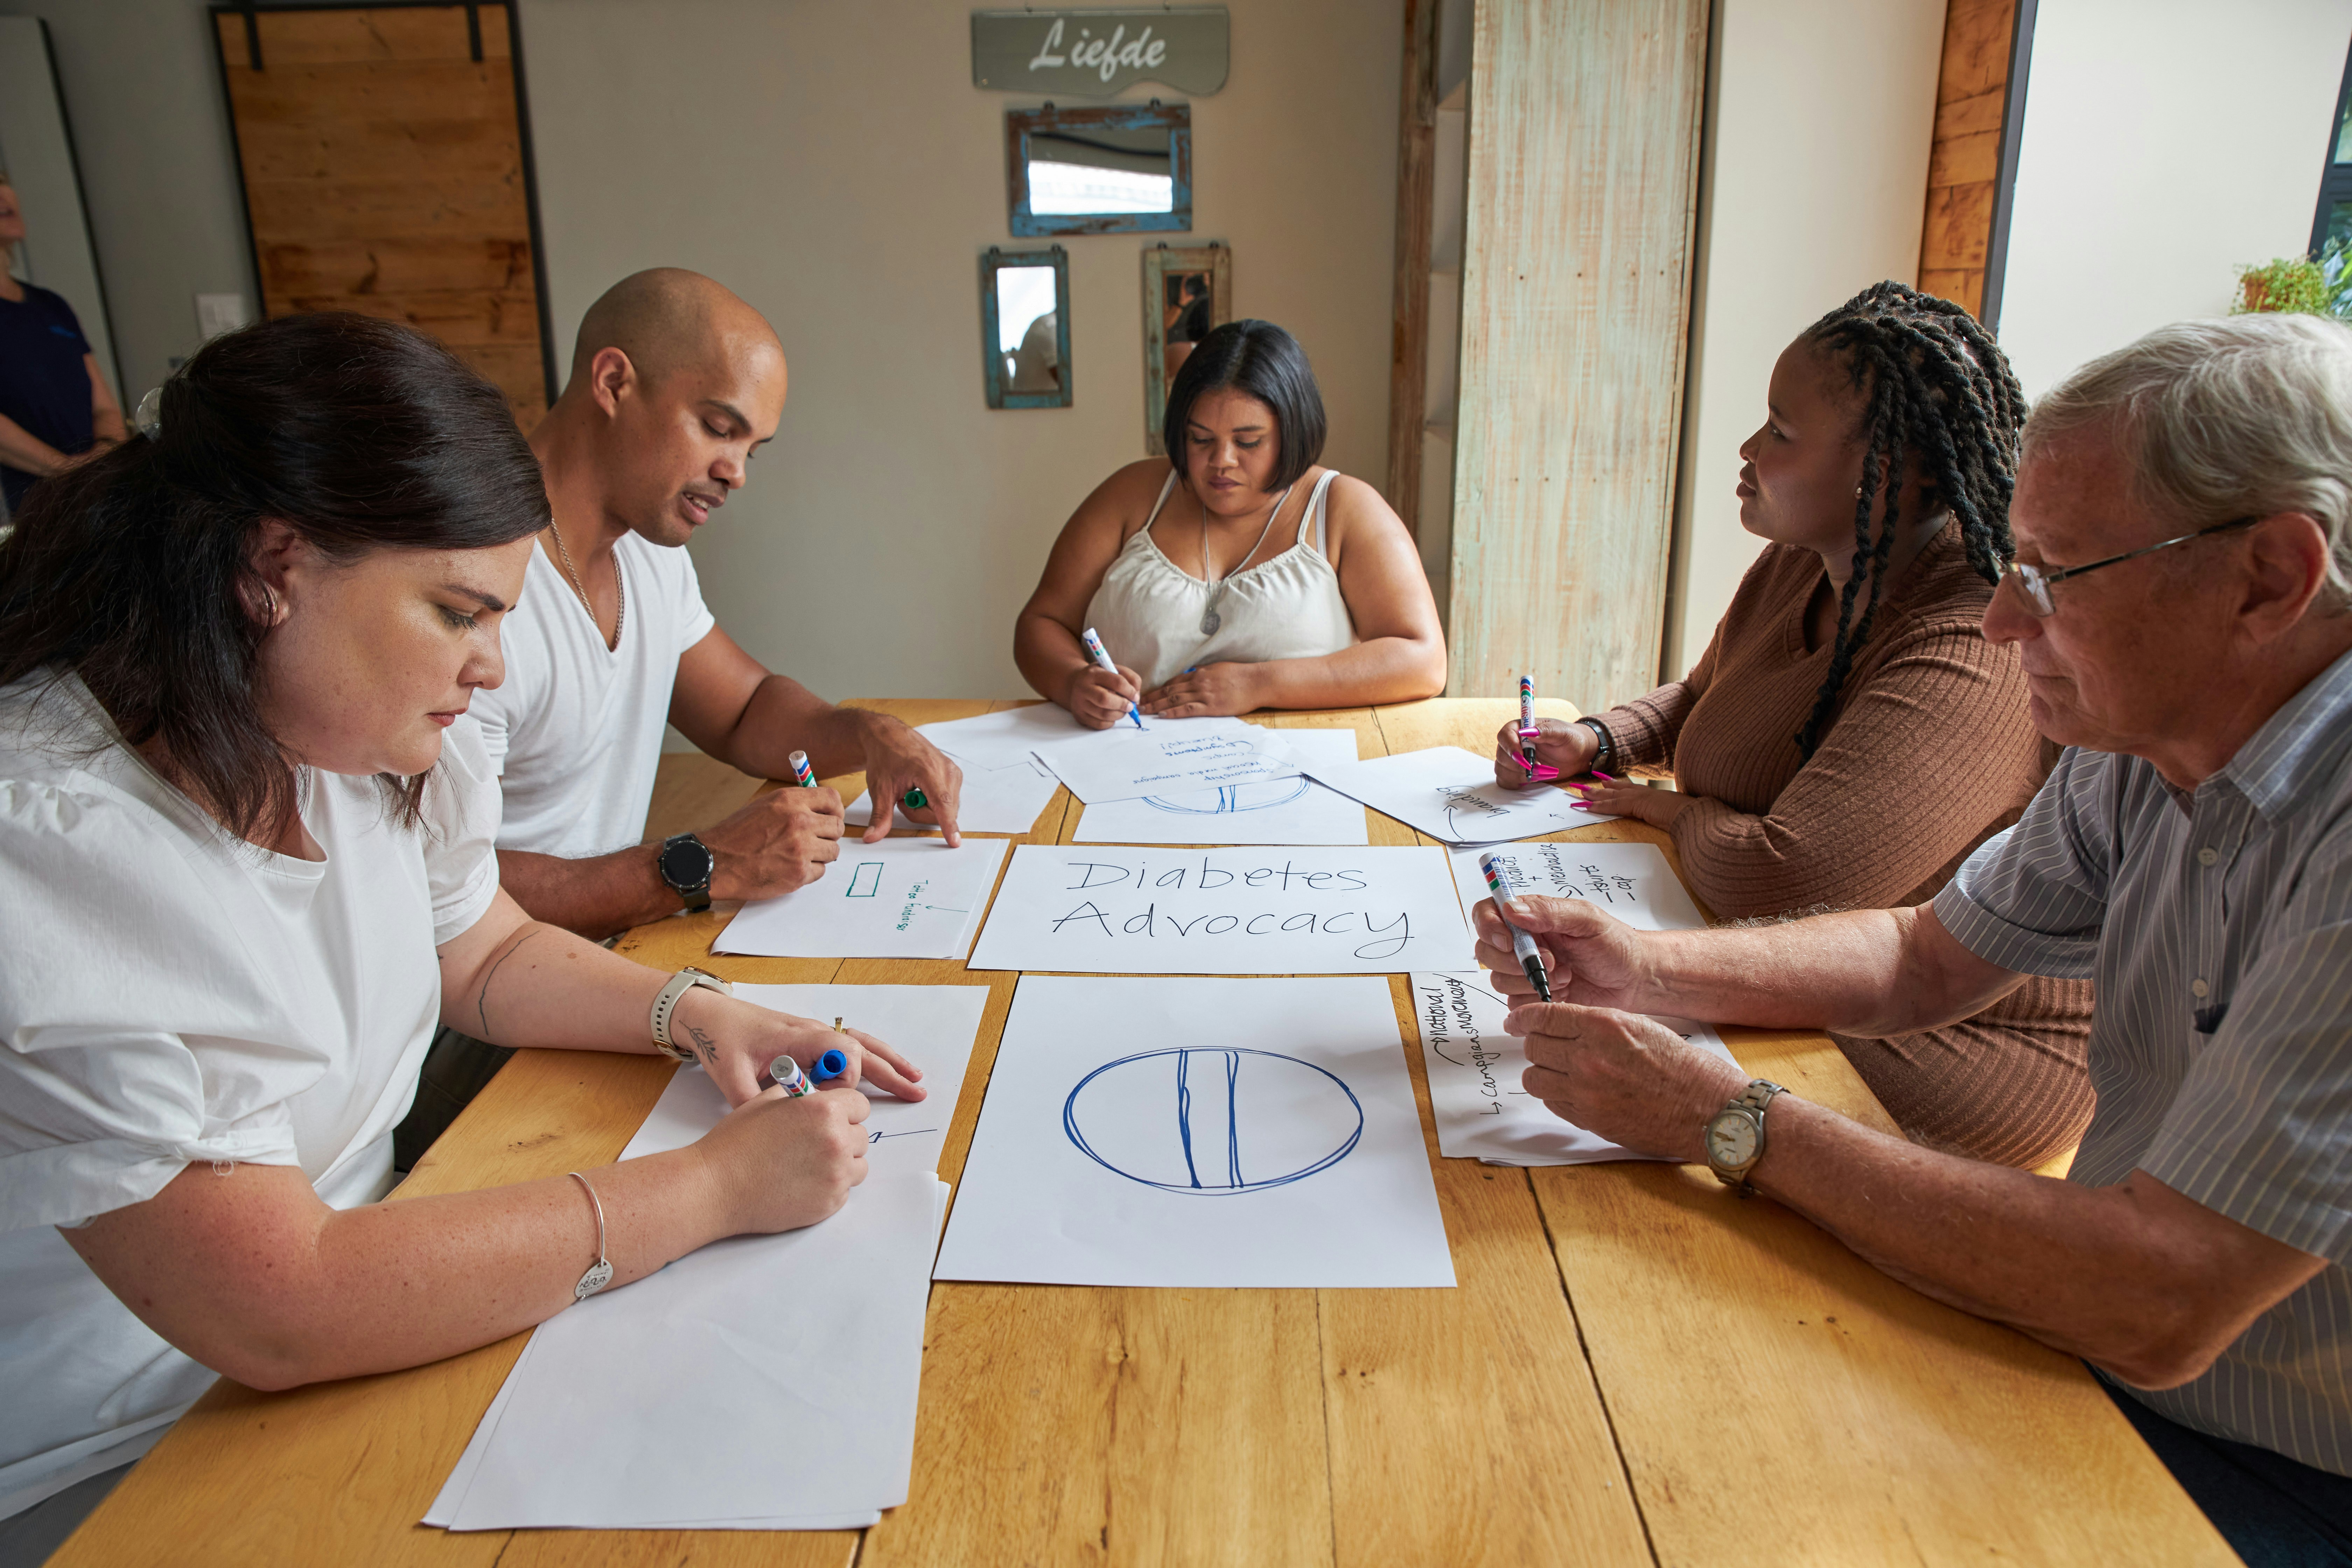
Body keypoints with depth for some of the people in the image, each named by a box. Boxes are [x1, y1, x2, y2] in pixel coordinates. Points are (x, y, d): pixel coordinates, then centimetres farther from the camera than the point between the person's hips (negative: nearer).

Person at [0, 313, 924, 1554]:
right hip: (115, 1472, -7)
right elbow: (280, 1317, -29)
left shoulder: (367, 743, -3)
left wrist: (695, 1013, -6)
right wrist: (715, 1186, -26)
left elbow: (491, 956, 13)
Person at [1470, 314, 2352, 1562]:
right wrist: (1642, 966, -8)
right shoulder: (2134, 756, -3)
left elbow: (2155, 1309, -33)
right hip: (2101, 1345, 6)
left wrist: (1730, 1120, -27)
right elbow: (1926, 959, 8)